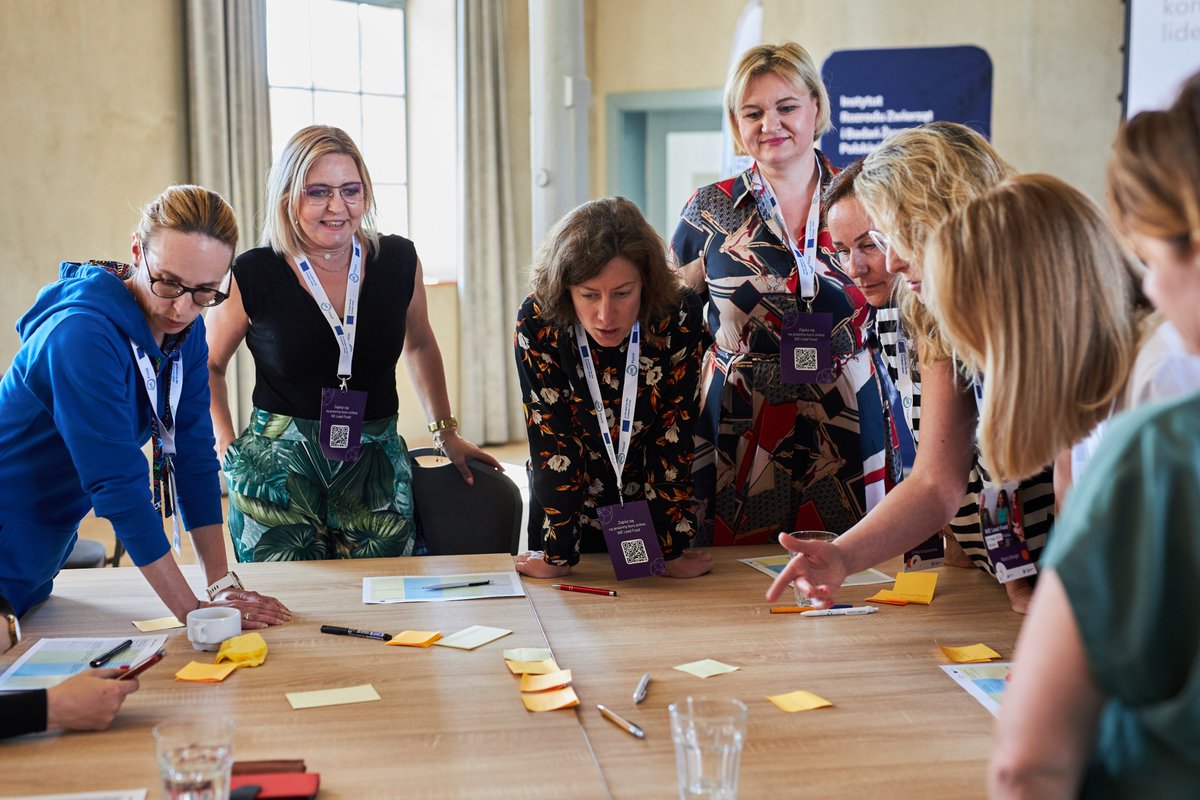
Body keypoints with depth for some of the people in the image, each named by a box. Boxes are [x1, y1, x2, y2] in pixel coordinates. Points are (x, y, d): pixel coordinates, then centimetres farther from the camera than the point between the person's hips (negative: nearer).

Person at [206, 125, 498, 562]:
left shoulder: (399, 261, 0)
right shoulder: (253, 276, -8)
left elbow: (419, 346, 18)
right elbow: (207, 366, 8)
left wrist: (446, 432, 19)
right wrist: (226, 447, 1)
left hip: (375, 468, 2)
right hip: (278, 472, -2)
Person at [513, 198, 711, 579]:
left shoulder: (680, 316, -20)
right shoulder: (538, 323, -21)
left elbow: (672, 434, -15)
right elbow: (553, 438, -18)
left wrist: (670, 548, -14)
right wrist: (558, 553, -17)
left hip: (659, 510, 0)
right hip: (572, 513, 0)